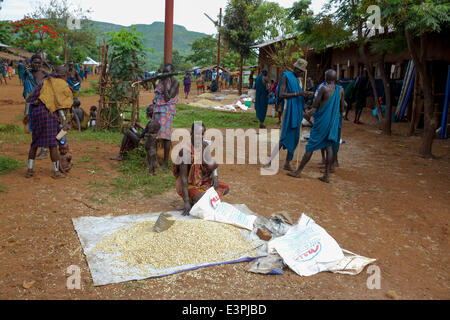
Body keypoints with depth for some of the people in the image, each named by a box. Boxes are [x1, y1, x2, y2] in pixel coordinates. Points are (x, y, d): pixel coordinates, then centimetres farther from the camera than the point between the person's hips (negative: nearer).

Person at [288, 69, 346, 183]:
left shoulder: (324, 88, -14)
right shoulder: (340, 89, 2)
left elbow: (315, 106, -10)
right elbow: (341, 108, 8)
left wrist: (310, 113, 10)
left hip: (322, 122, -5)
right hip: (333, 122, 5)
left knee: (310, 147, 0)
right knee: (329, 147, 6)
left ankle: (298, 171, 8)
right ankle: (326, 175, 5)